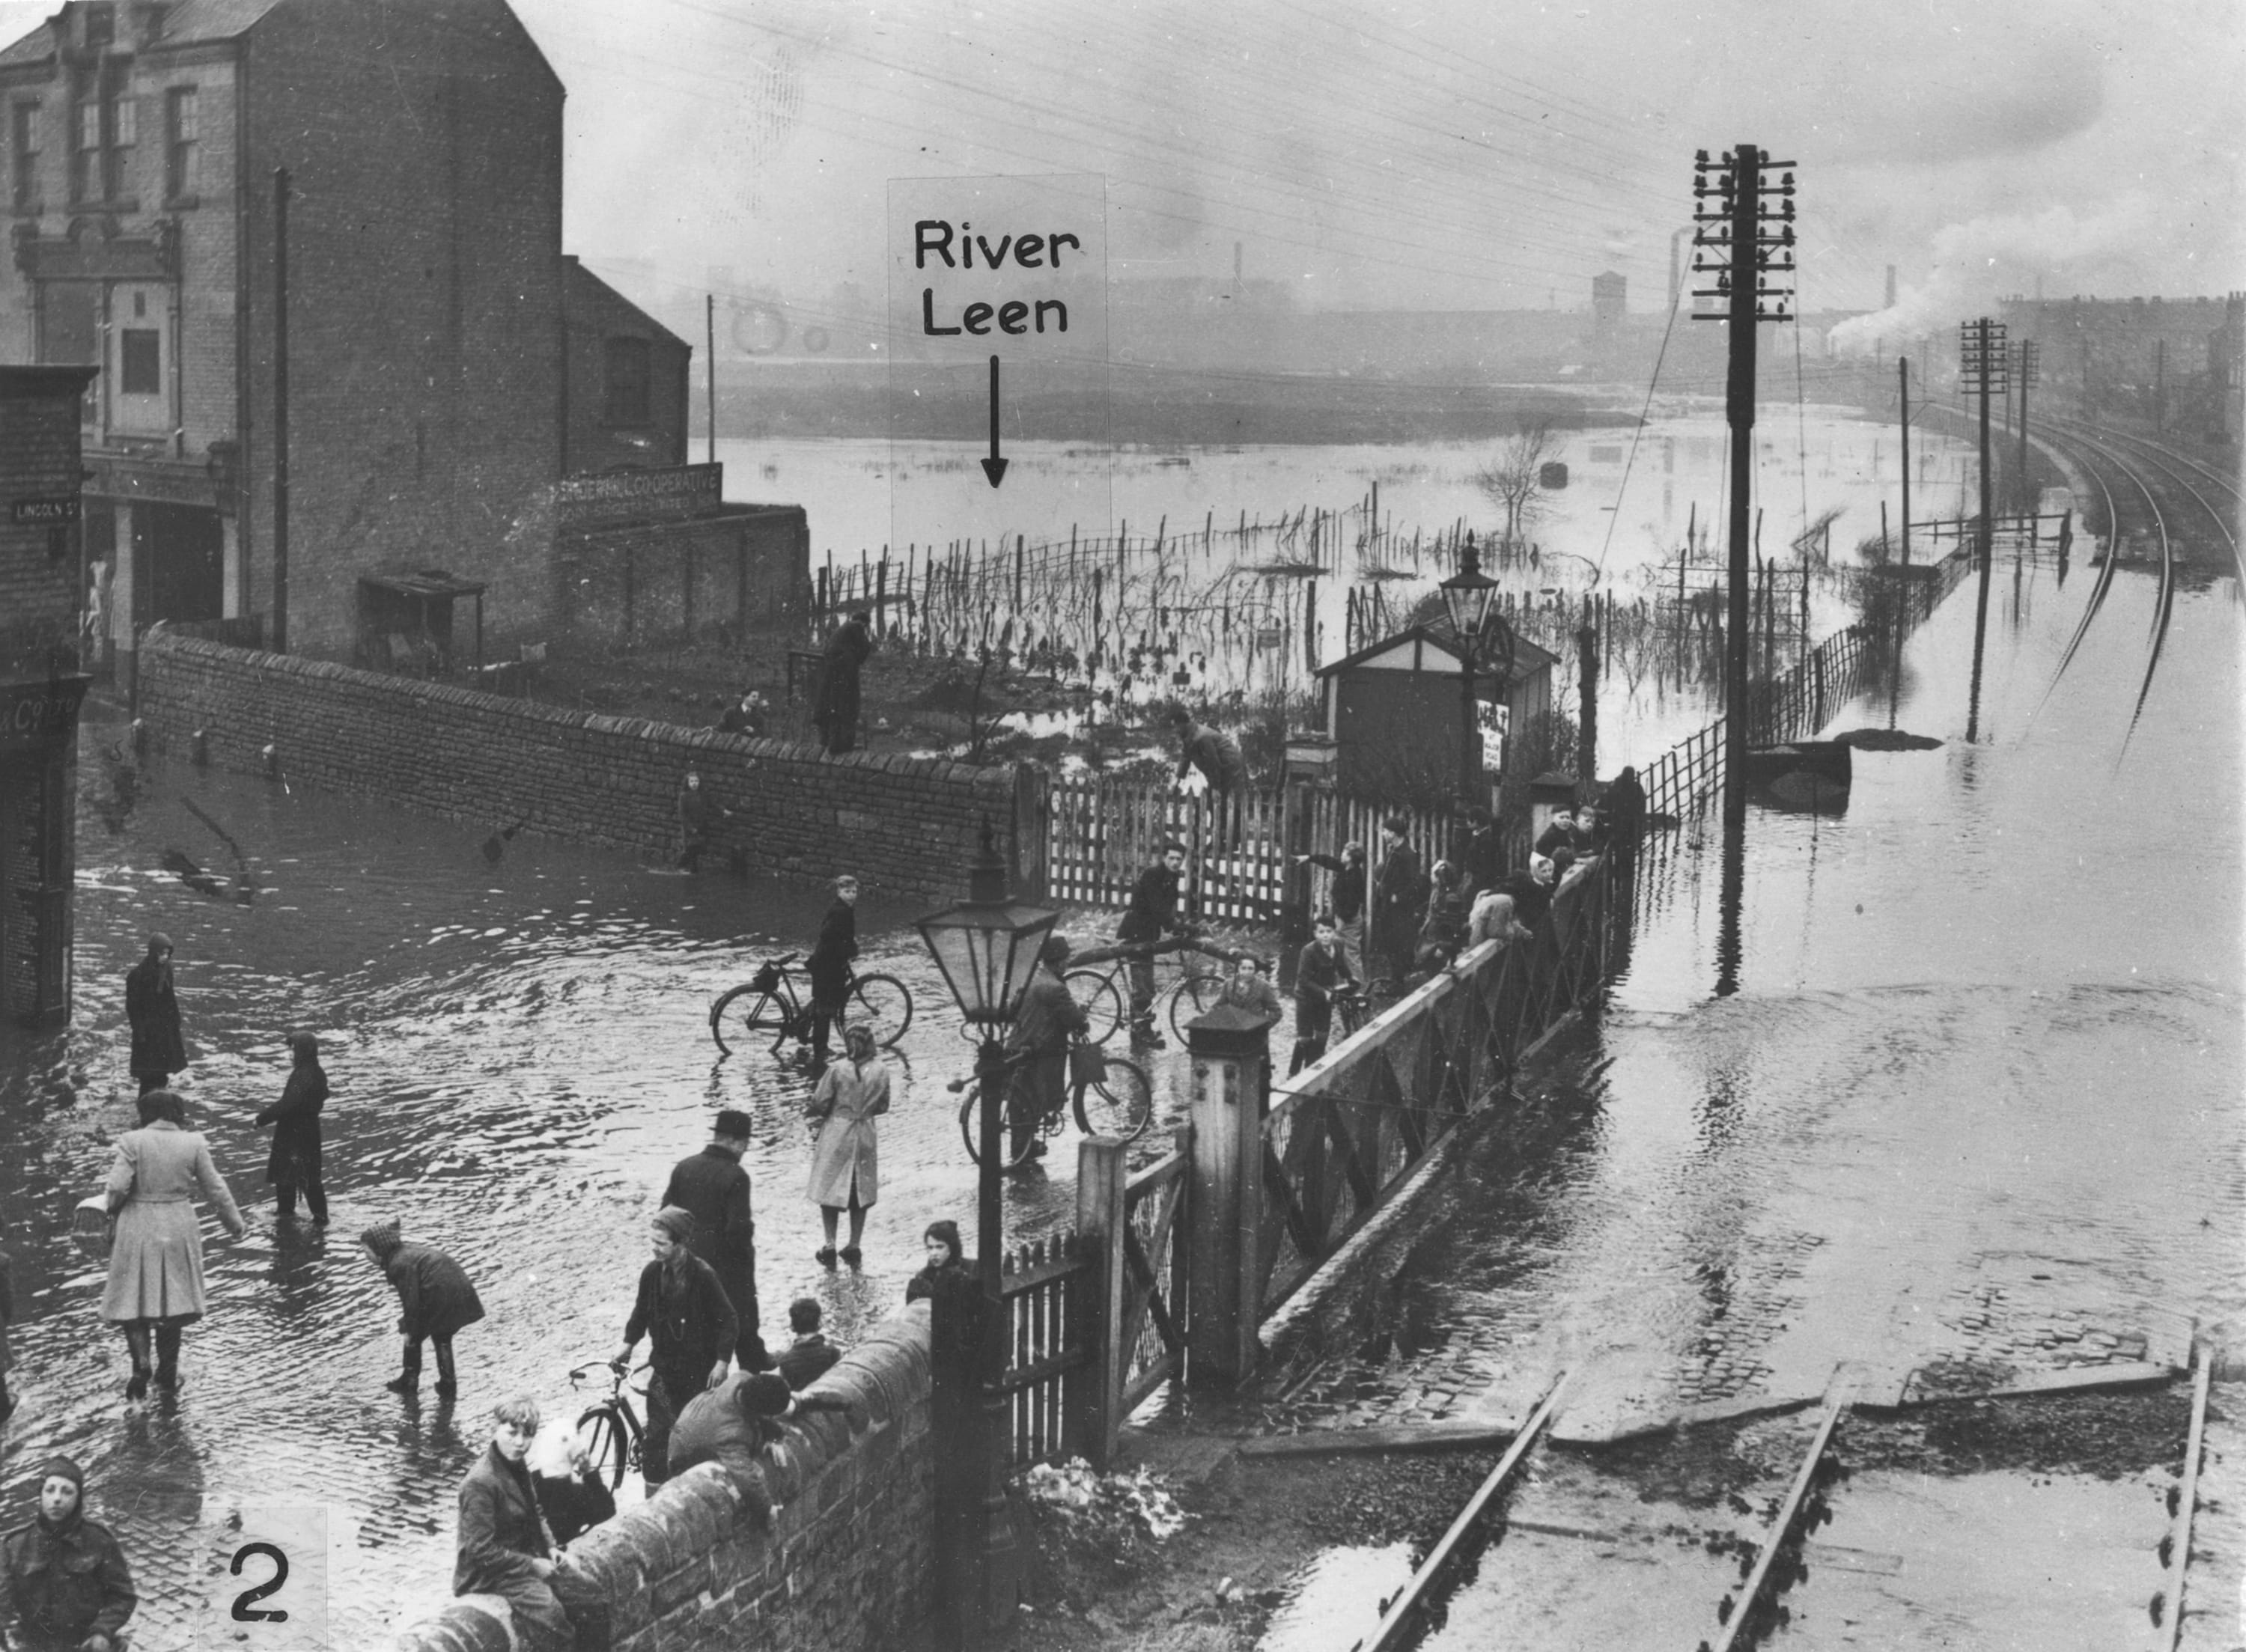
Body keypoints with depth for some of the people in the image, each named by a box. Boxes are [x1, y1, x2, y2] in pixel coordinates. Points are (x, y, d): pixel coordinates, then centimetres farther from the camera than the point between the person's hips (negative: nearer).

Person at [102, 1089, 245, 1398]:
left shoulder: (132, 1141, -10)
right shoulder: (193, 1143, -3)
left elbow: (118, 1187, -16)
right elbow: (216, 1189, 1)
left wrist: (112, 1211, 5)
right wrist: (236, 1224, 13)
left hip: (138, 1230, -2)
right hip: (179, 1230, 2)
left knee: (133, 1300, 9)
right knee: (173, 1300, 16)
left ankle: (141, 1361, -11)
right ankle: (168, 1372, 20)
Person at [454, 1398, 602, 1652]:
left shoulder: (518, 1467, 4)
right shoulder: (480, 1484, -24)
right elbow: (482, 1551, -23)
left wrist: (549, 1548, 5)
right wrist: (532, 1565, -19)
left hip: (531, 1558, 9)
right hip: (491, 1574, -9)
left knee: (589, 1594, 3)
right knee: (548, 1609, -31)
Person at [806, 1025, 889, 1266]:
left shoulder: (837, 1070, -15)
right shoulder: (881, 1072, -6)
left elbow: (820, 1104, -12)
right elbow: (883, 1106, 5)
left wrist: (810, 1111, 10)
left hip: (836, 1134, -2)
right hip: (865, 1136, 3)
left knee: (830, 1192, 9)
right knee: (861, 1192, 14)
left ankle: (830, 1245, 7)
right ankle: (854, 1245, 16)